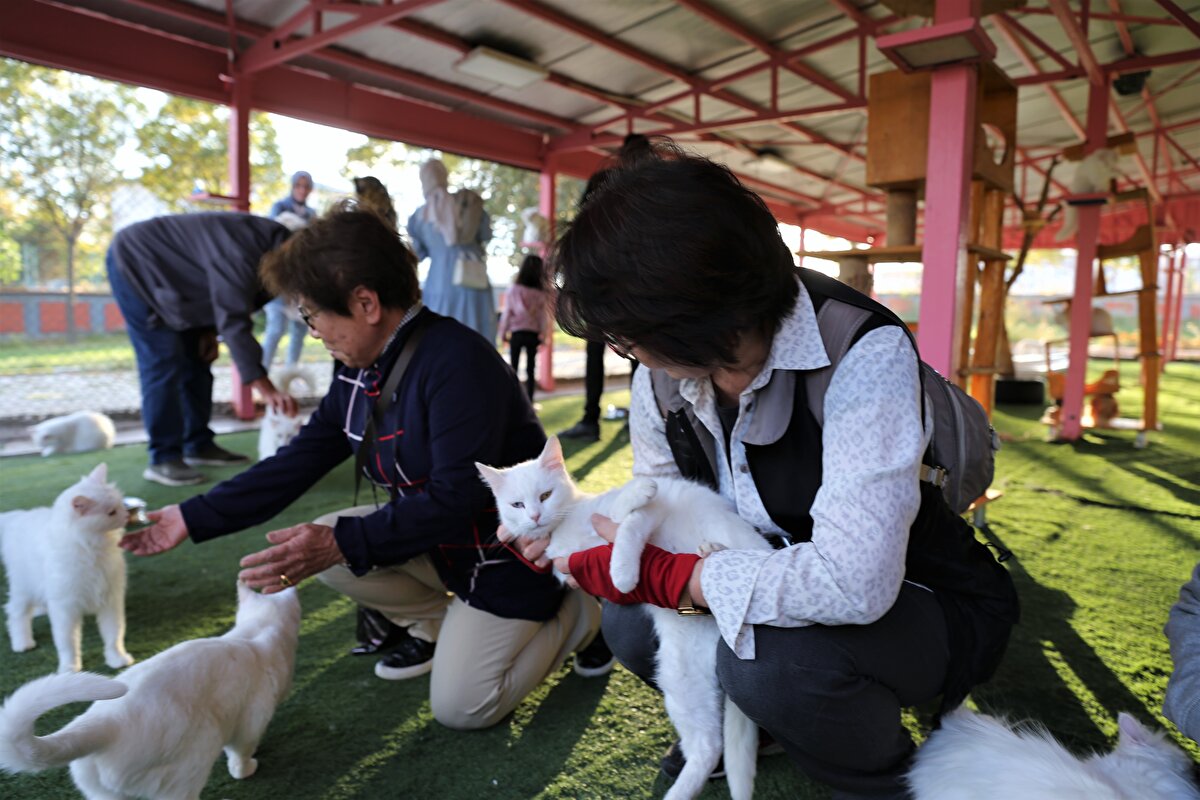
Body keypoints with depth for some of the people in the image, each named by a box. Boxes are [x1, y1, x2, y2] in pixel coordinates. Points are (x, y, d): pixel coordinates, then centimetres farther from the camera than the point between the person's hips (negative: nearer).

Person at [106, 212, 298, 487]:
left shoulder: (272, 246, -6)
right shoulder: (244, 250, -36)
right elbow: (233, 318, -42)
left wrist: (210, 330, -7)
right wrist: (264, 387, -47)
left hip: (167, 272, 9)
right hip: (136, 263, -9)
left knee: (197, 361, 7)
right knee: (163, 364, -14)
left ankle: (198, 445, 16)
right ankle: (163, 459, -9)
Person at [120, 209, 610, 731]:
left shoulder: (457, 363, -28)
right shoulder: (359, 375, -1)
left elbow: (457, 497, -32)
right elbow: (295, 465, 3)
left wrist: (343, 543, -35)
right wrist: (193, 518, -1)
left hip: (511, 549, -8)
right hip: (436, 536, 8)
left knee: (460, 707, -9)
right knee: (323, 544, -7)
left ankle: (574, 614, 13)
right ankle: (435, 624, 14)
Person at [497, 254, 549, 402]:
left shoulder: (512, 290, -7)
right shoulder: (542, 294, -8)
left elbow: (507, 313, -3)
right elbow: (543, 317, -5)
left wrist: (503, 333, 7)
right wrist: (543, 336, 5)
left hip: (516, 333, 0)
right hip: (533, 334, 0)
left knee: (513, 368, 9)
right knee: (530, 369, 9)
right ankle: (529, 400, 10)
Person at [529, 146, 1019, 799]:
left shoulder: (862, 353, -32)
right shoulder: (662, 373, -11)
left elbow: (853, 580, -40)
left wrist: (657, 573, -29)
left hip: (932, 604, -6)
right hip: (781, 591, 6)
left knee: (766, 657, -33)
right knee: (629, 621, -8)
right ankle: (744, 720, 23)